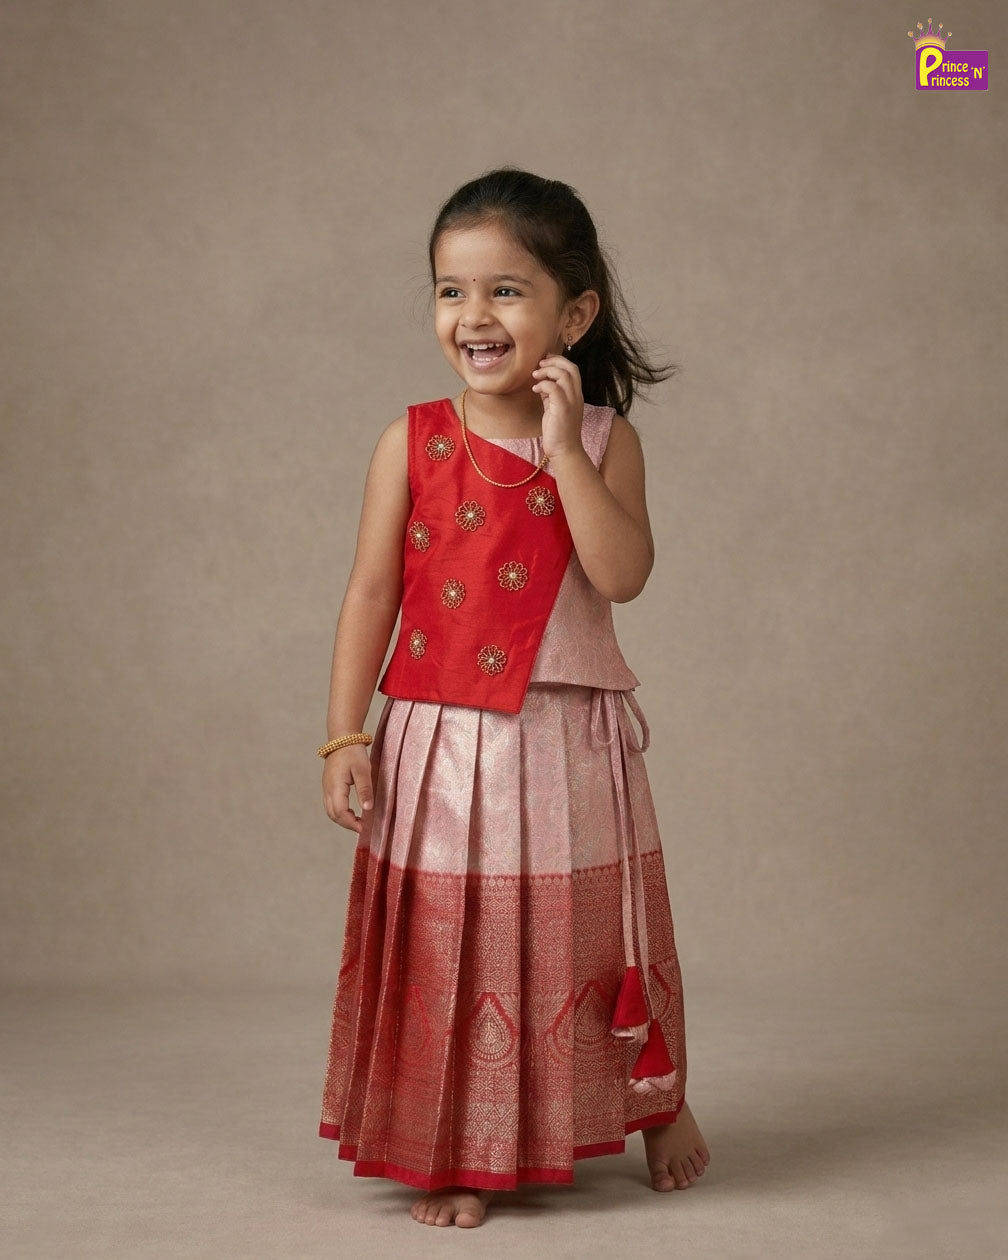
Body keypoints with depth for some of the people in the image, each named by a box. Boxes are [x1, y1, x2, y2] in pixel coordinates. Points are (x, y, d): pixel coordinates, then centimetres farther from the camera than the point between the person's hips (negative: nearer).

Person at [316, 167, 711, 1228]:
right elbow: (371, 593, -1)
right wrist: (344, 735, -5)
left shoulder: (604, 439, -3)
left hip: (569, 745, 0)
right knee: (448, 945, 6)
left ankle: (657, 1104, 38)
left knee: (591, 932, 14)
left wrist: (563, 447, -19)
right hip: (441, 744, 0)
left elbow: (622, 574, -17)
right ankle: (458, 1153, 23)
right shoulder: (411, 443, -3)